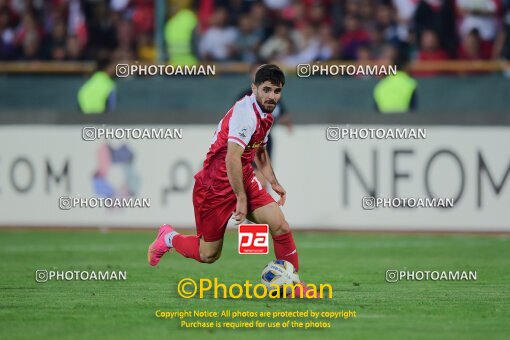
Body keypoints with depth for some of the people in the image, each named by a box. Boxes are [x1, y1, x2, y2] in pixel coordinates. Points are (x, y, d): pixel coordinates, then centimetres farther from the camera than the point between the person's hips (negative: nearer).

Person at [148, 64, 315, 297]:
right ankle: (168, 238, 31)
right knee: (208, 256, 3)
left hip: (244, 180, 8)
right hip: (215, 186, -8)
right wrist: (241, 199, -27)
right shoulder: (246, 112, -25)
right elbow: (232, 158, -31)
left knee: (281, 227, -10)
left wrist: (273, 182, 20)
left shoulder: (265, 113, 6)